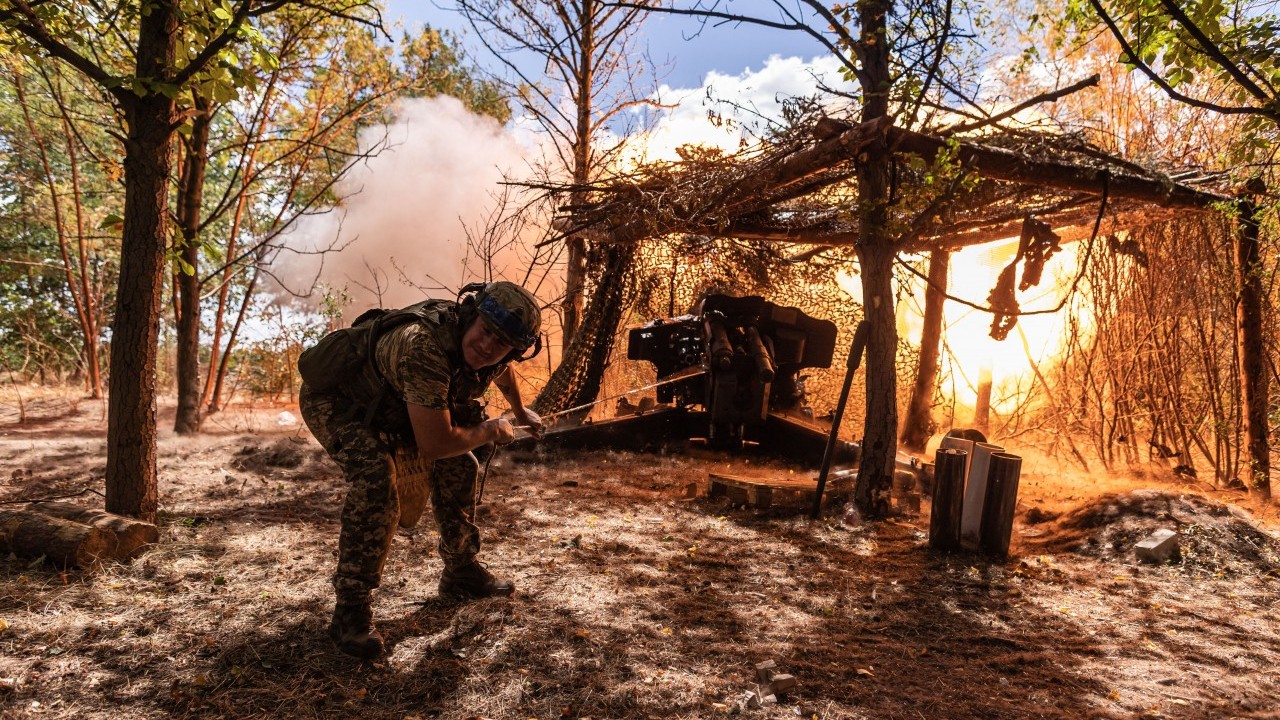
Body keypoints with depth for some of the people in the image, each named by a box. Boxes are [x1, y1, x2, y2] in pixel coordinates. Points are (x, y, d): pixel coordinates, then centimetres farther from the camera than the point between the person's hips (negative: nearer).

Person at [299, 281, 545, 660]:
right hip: (334, 398, -8)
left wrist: (520, 411, 30)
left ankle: (461, 570, 24)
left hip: (388, 403, 8)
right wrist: (490, 432, -21)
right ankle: (351, 610, -18)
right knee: (375, 478, -31)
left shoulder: (495, 352, -15)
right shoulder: (424, 347, -42)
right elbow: (434, 444, -39)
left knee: (459, 466, 4)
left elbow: (502, 370, 13)